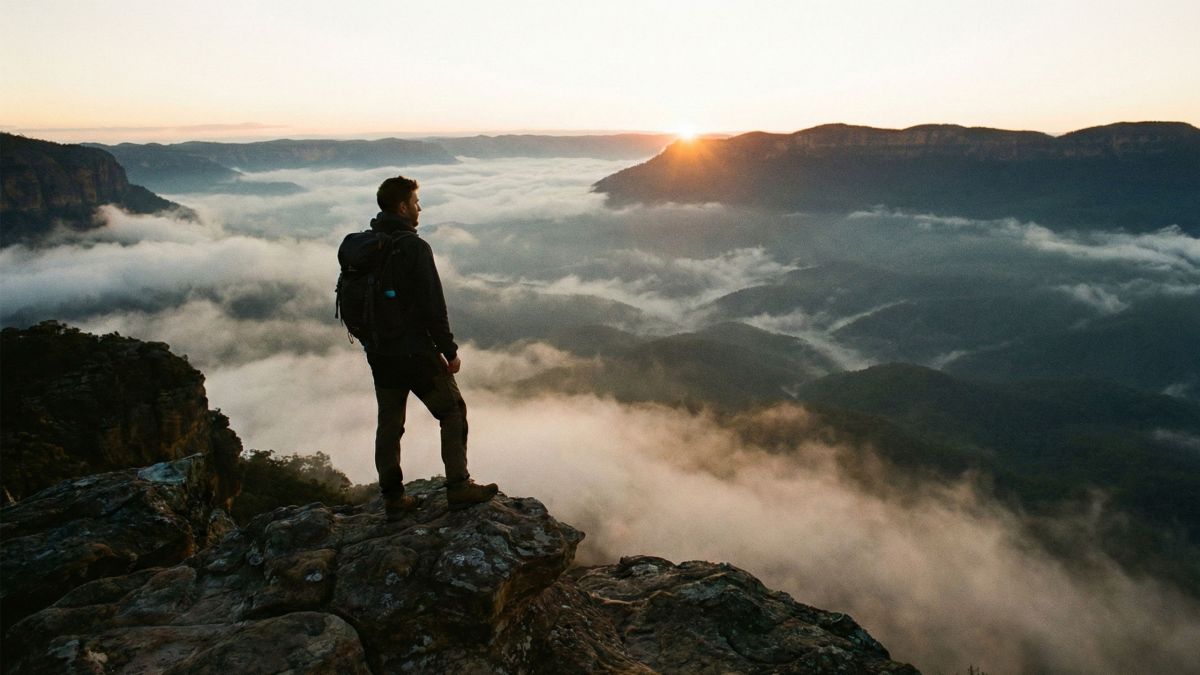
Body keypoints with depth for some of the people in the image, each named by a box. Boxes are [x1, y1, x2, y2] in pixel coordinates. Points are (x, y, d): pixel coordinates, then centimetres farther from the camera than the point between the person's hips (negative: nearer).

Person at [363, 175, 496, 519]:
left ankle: (392, 498, 22)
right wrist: (450, 350, -9)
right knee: (453, 412, 8)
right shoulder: (413, 246, -16)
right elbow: (433, 306, -18)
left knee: (388, 425, 14)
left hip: (378, 353, 7)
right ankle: (458, 488, 11)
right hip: (415, 352, -7)